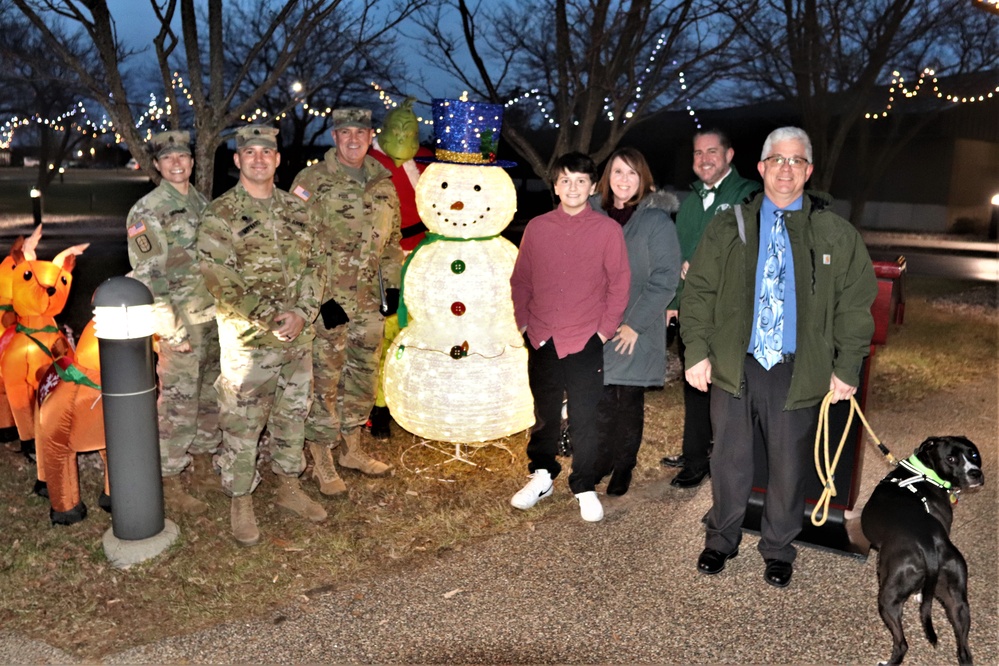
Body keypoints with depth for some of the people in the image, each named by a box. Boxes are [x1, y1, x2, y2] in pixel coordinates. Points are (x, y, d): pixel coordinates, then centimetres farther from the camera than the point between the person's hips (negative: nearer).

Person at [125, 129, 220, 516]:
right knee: (178, 401, -1)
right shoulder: (147, 211, -10)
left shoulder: (202, 203, 11)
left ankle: (203, 464, 29)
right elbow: (148, 276, -15)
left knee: (211, 394, 14)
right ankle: (170, 481, 10)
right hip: (181, 321, -7)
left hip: (214, 317, 7)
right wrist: (171, 330, -18)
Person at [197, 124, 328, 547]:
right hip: (247, 341, -5)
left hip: (297, 337, 5)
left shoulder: (296, 209, 8)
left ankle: (289, 488, 33)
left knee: (292, 415, 16)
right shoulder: (221, 215, -8)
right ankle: (241, 503, 19)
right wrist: (269, 319, -17)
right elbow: (220, 281, -14)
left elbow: (316, 263, 6)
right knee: (242, 424, 4)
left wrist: (301, 314, -9)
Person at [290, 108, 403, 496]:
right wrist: (320, 298, -15)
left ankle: (352, 450, 30)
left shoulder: (383, 184, 10)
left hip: (370, 302, 6)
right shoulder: (311, 181, -6)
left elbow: (392, 239, 18)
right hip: (327, 300, -5)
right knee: (324, 381, 0)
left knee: (363, 376, 14)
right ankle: (322, 463, 14)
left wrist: (393, 285, 10)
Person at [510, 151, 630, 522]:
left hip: (586, 342, -2)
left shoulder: (608, 230, -3)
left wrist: (605, 330, -5)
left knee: (585, 419, 4)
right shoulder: (537, 228, 3)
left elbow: (619, 284, -1)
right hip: (542, 341, 2)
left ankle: (585, 489, 19)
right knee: (544, 414, 15)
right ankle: (541, 477, 32)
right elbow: (520, 280, 10)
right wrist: (523, 322, 5)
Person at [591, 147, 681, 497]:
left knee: (628, 401, 6)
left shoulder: (657, 220, -6)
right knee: (600, 398, 6)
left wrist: (635, 323, -15)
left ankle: (623, 467, 22)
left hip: (635, 332, -3)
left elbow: (665, 279, -11)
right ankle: (603, 460, 26)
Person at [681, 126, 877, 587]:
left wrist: (847, 367, -1)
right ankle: (721, 540, 31)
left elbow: (855, 305, 5)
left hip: (799, 373, 0)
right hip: (734, 366, 0)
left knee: (789, 465, 10)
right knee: (729, 460, 10)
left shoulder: (837, 234, 5)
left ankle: (778, 549, 30)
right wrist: (697, 352, -3)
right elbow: (699, 293, 4)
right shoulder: (728, 226, 6)